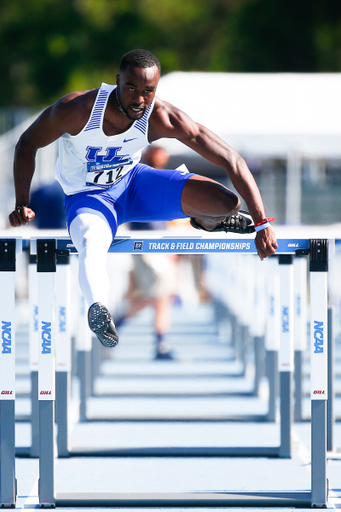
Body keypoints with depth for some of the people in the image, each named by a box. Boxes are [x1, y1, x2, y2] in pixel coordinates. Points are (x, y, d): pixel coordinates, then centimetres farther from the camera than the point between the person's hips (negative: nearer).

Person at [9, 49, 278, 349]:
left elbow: (232, 161, -22)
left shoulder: (163, 119, -24)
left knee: (226, 203, -14)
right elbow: (27, 145, -10)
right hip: (87, 198, -3)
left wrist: (262, 224, -27)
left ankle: (205, 220, 20)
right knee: (91, 247, -41)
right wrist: (22, 205, -19)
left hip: (133, 184, 3)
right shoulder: (76, 110, -29)